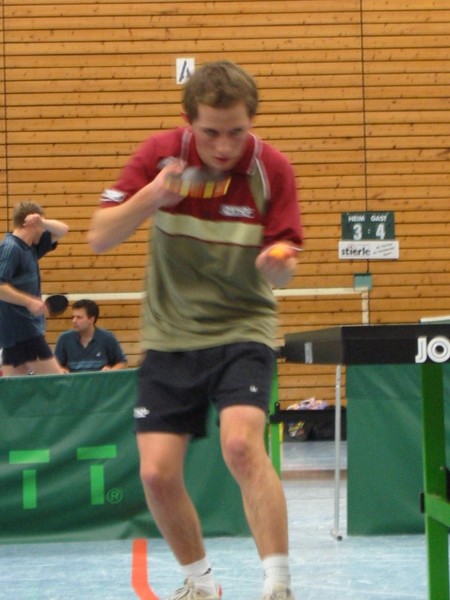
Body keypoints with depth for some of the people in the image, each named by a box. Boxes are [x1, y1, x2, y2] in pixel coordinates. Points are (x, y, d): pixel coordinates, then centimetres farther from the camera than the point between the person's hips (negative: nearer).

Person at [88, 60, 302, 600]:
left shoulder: (271, 168, -11)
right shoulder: (161, 154, -8)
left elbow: (280, 269, -10)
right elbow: (98, 238, -9)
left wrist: (277, 263, -35)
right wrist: (151, 195, -26)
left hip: (242, 328, -2)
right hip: (169, 337, 2)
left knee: (242, 444, -27)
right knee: (157, 473, -4)